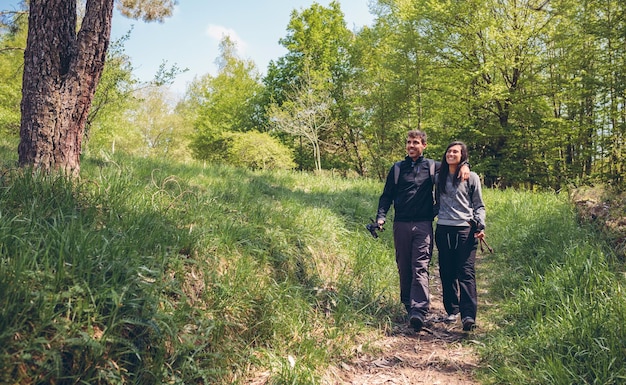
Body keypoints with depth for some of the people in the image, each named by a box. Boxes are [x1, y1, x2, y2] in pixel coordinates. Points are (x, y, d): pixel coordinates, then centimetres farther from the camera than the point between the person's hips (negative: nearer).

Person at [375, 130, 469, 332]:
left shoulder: (432, 166, 10)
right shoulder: (397, 168, 11)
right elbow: (387, 196, 12)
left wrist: (464, 166, 0)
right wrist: (381, 216, -4)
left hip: (423, 225, -2)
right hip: (401, 225, 2)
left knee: (420, 268, -10)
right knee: (404, 268, 7)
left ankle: (418, 311, -17)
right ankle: (408, 305, 21)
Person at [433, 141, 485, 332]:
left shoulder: (471, 177, 6)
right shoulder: (439, 178, 14)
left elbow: (479, 205, 8)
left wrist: (480, 225, -6)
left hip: (465, 230, -3)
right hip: (443, 230, 4)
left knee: (466, 273, -9)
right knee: (447, 273, 6)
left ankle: (468, 315, -13)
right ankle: (452, 310, 17)